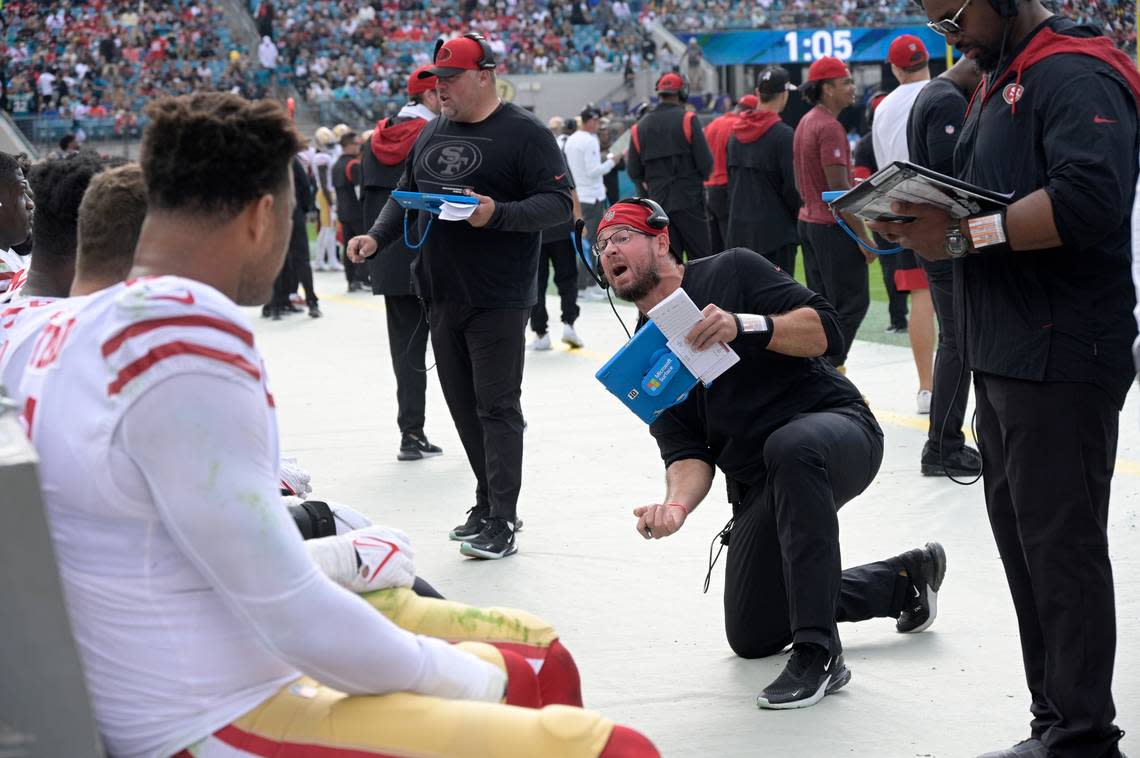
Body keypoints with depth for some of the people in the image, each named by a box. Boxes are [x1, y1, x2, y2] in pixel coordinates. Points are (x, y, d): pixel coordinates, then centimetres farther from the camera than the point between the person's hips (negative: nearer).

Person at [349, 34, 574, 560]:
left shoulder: (523, 133, -8)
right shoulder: (433, 134, 15)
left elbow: (558, 201, -13)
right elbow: (406, 194, 22)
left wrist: (497, 214, -27)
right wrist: (376, 238, 5)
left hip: (498, 299, -7)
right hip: (442, 295, 7)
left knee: (497, 406, -5)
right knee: (463, 403, 11)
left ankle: (502, 523, -2)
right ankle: (488, 502, 22)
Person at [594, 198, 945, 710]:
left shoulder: (731, 272, -5)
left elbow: (825, 330, -14)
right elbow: (687, 454, -4)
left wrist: (745, 325, -29)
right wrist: (675, 506, -26)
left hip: (836, 425, -7)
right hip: (757, 489, 7)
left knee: (790, 446, -43)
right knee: (752, 639, 8)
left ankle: (818, 653, -35)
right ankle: (905, 578, 30)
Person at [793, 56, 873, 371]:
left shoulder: (805, 123, 13)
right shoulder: (830, 127, -17)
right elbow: (838, 187, -21)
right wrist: (863, 237, -19)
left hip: (809, 222, 10)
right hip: (833, 227, -10)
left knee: (820, 301, 12)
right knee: (852, 302, -5)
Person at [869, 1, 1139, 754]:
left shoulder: (1077, 74, -12)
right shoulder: (1000, 83, 19)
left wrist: (963, 235, -22)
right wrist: (928, 225, 0)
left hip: (1061, 361, -10)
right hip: (1004, 356, 10)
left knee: (1061, 547, -5)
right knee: (1024, 543, 11)